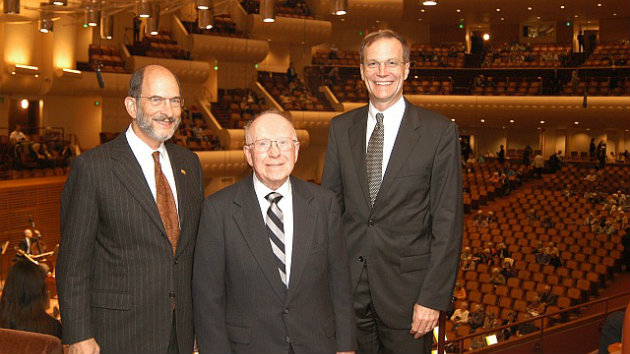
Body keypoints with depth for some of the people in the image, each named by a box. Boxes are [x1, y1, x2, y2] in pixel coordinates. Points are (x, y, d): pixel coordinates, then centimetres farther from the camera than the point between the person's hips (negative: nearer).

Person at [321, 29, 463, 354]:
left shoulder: (439, 132, -6)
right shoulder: (341, 128, 6)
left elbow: (447, 222, -7)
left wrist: (433, 298, -12)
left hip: (406, 287, -3)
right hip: (348, 282, 3)